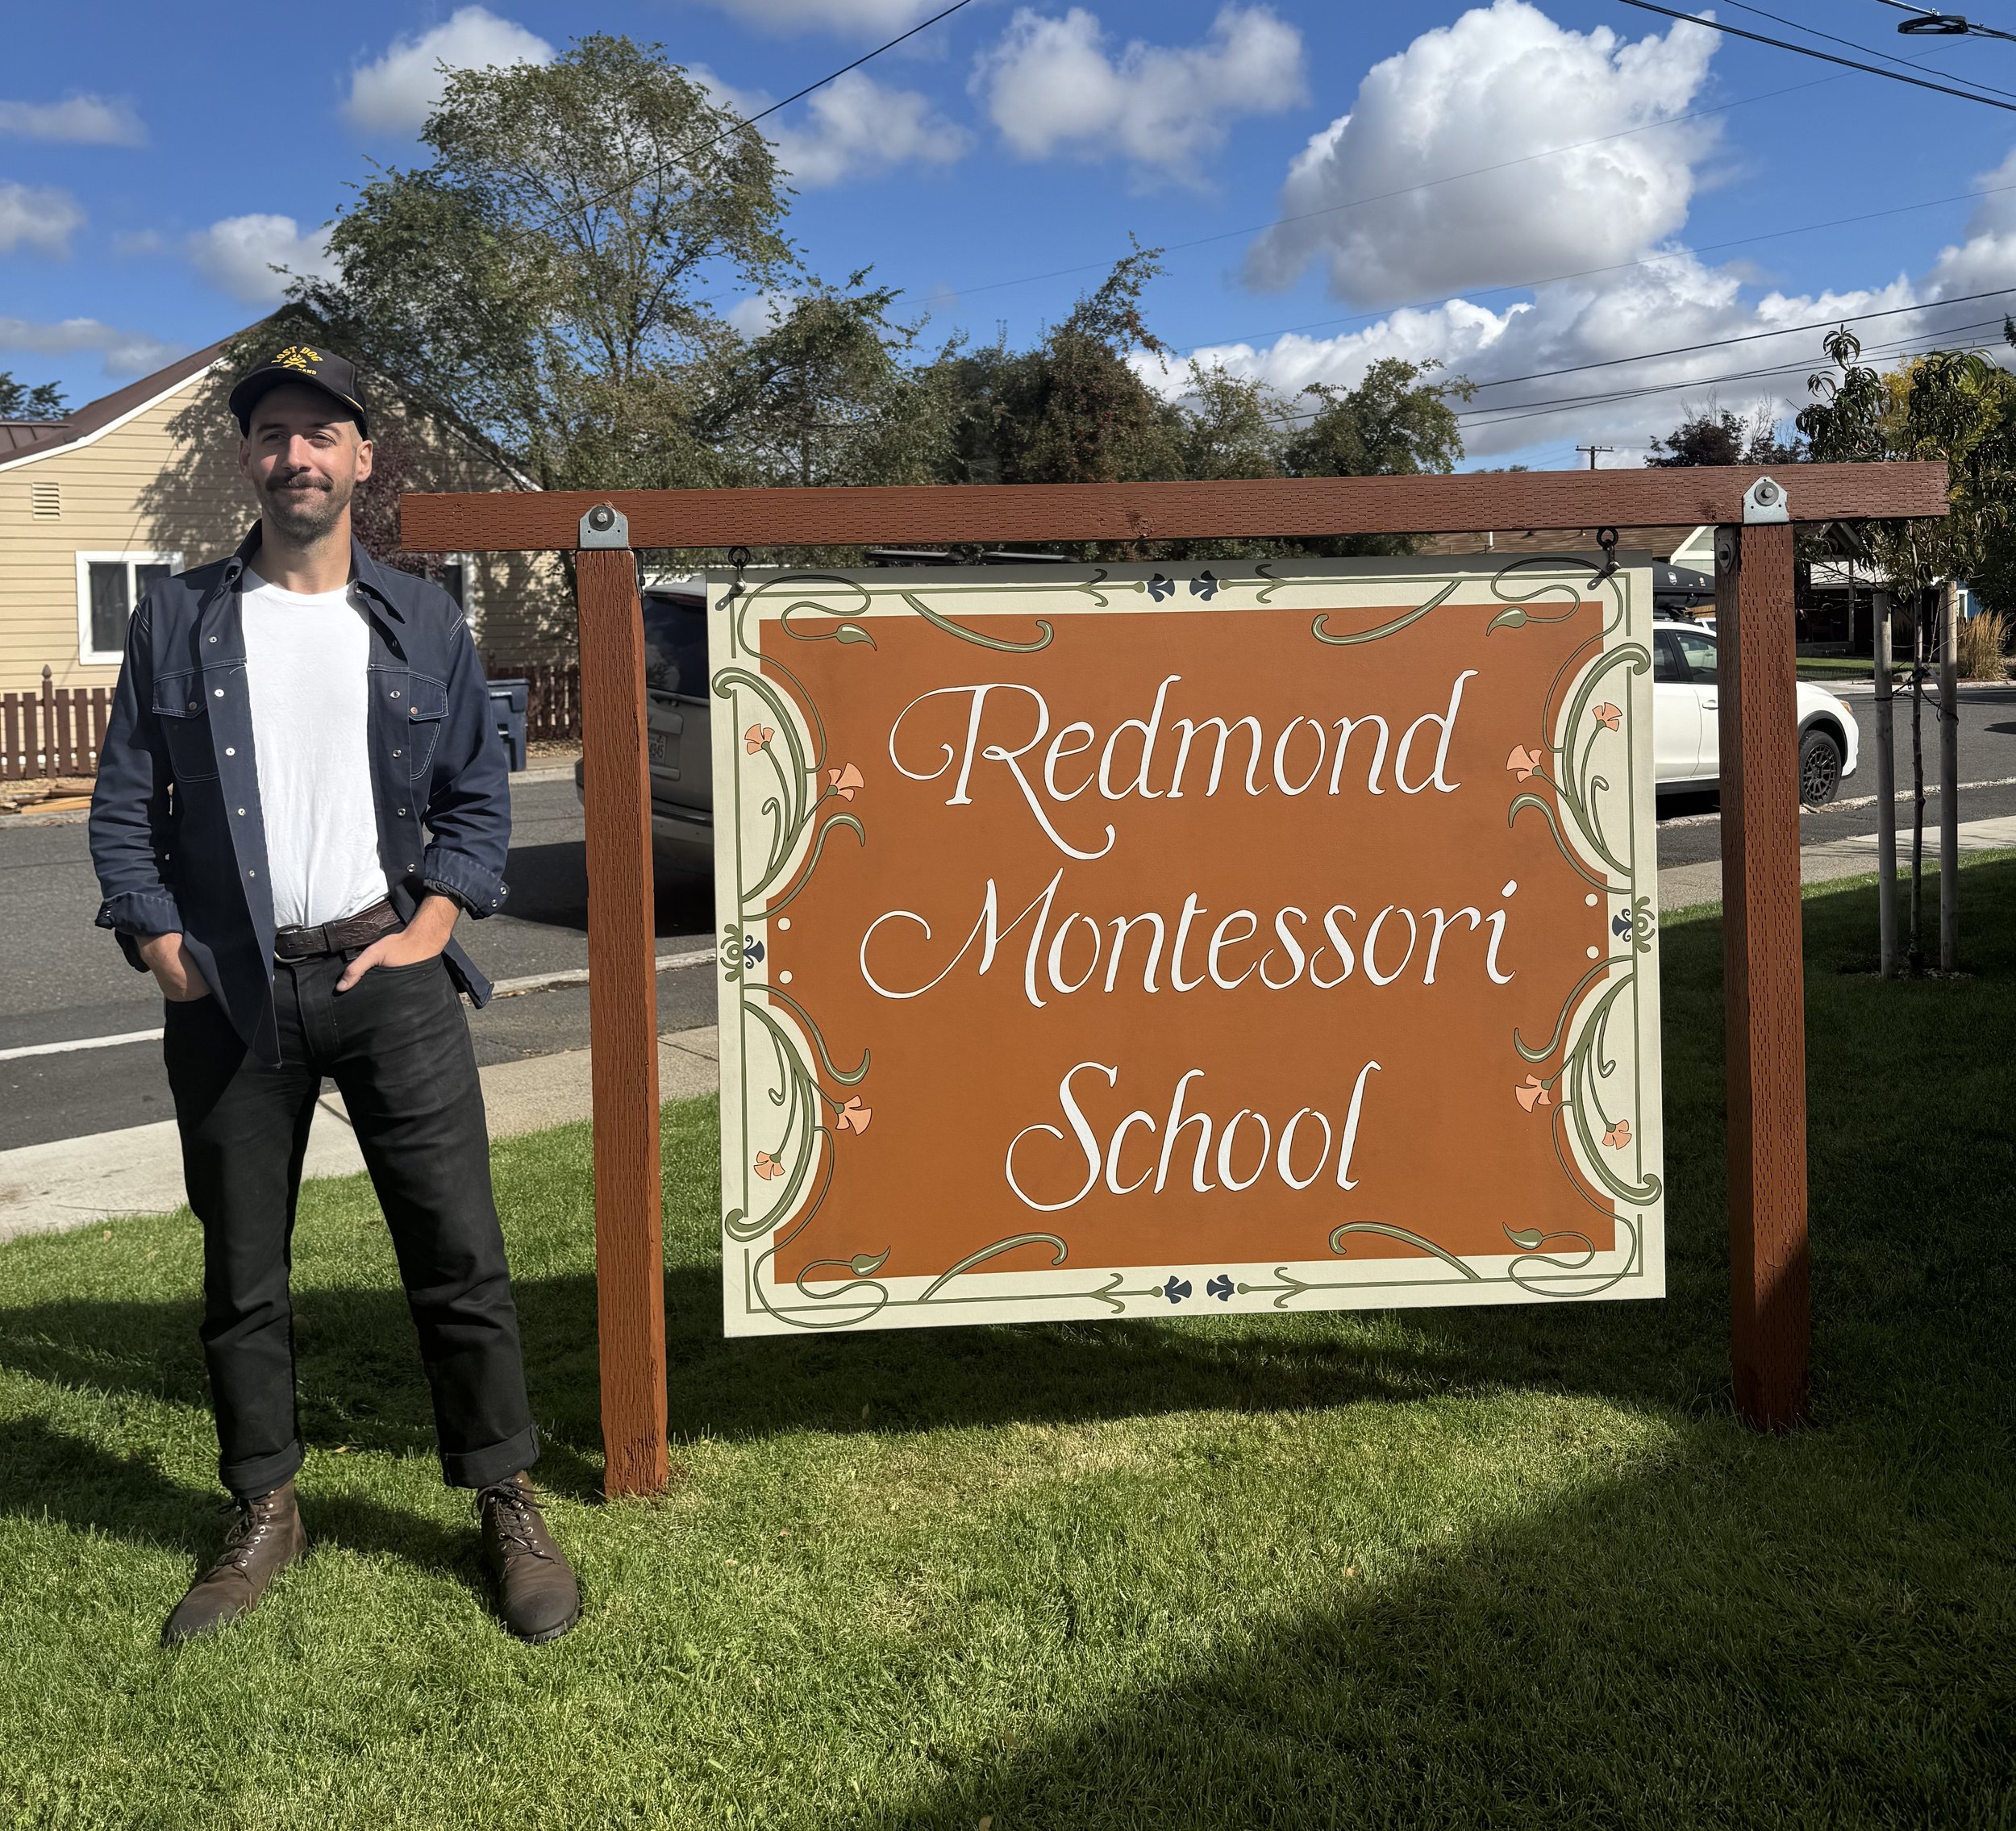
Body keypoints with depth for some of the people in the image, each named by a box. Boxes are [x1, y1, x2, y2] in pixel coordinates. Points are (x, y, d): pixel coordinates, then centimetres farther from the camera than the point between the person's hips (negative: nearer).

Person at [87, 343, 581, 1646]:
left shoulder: (424, 622, 7)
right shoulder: (179, 619, 6)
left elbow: (478, 798, 8)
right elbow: (125, 807, 6)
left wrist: (428, 931, -4)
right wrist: (168, 954, -3)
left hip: (386, 976, -1)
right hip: (230, 997, 1)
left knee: (460, 1255, -2)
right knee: (241, 1274, 9)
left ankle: (510, 1507, 11)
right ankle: (266, 1518, 24)